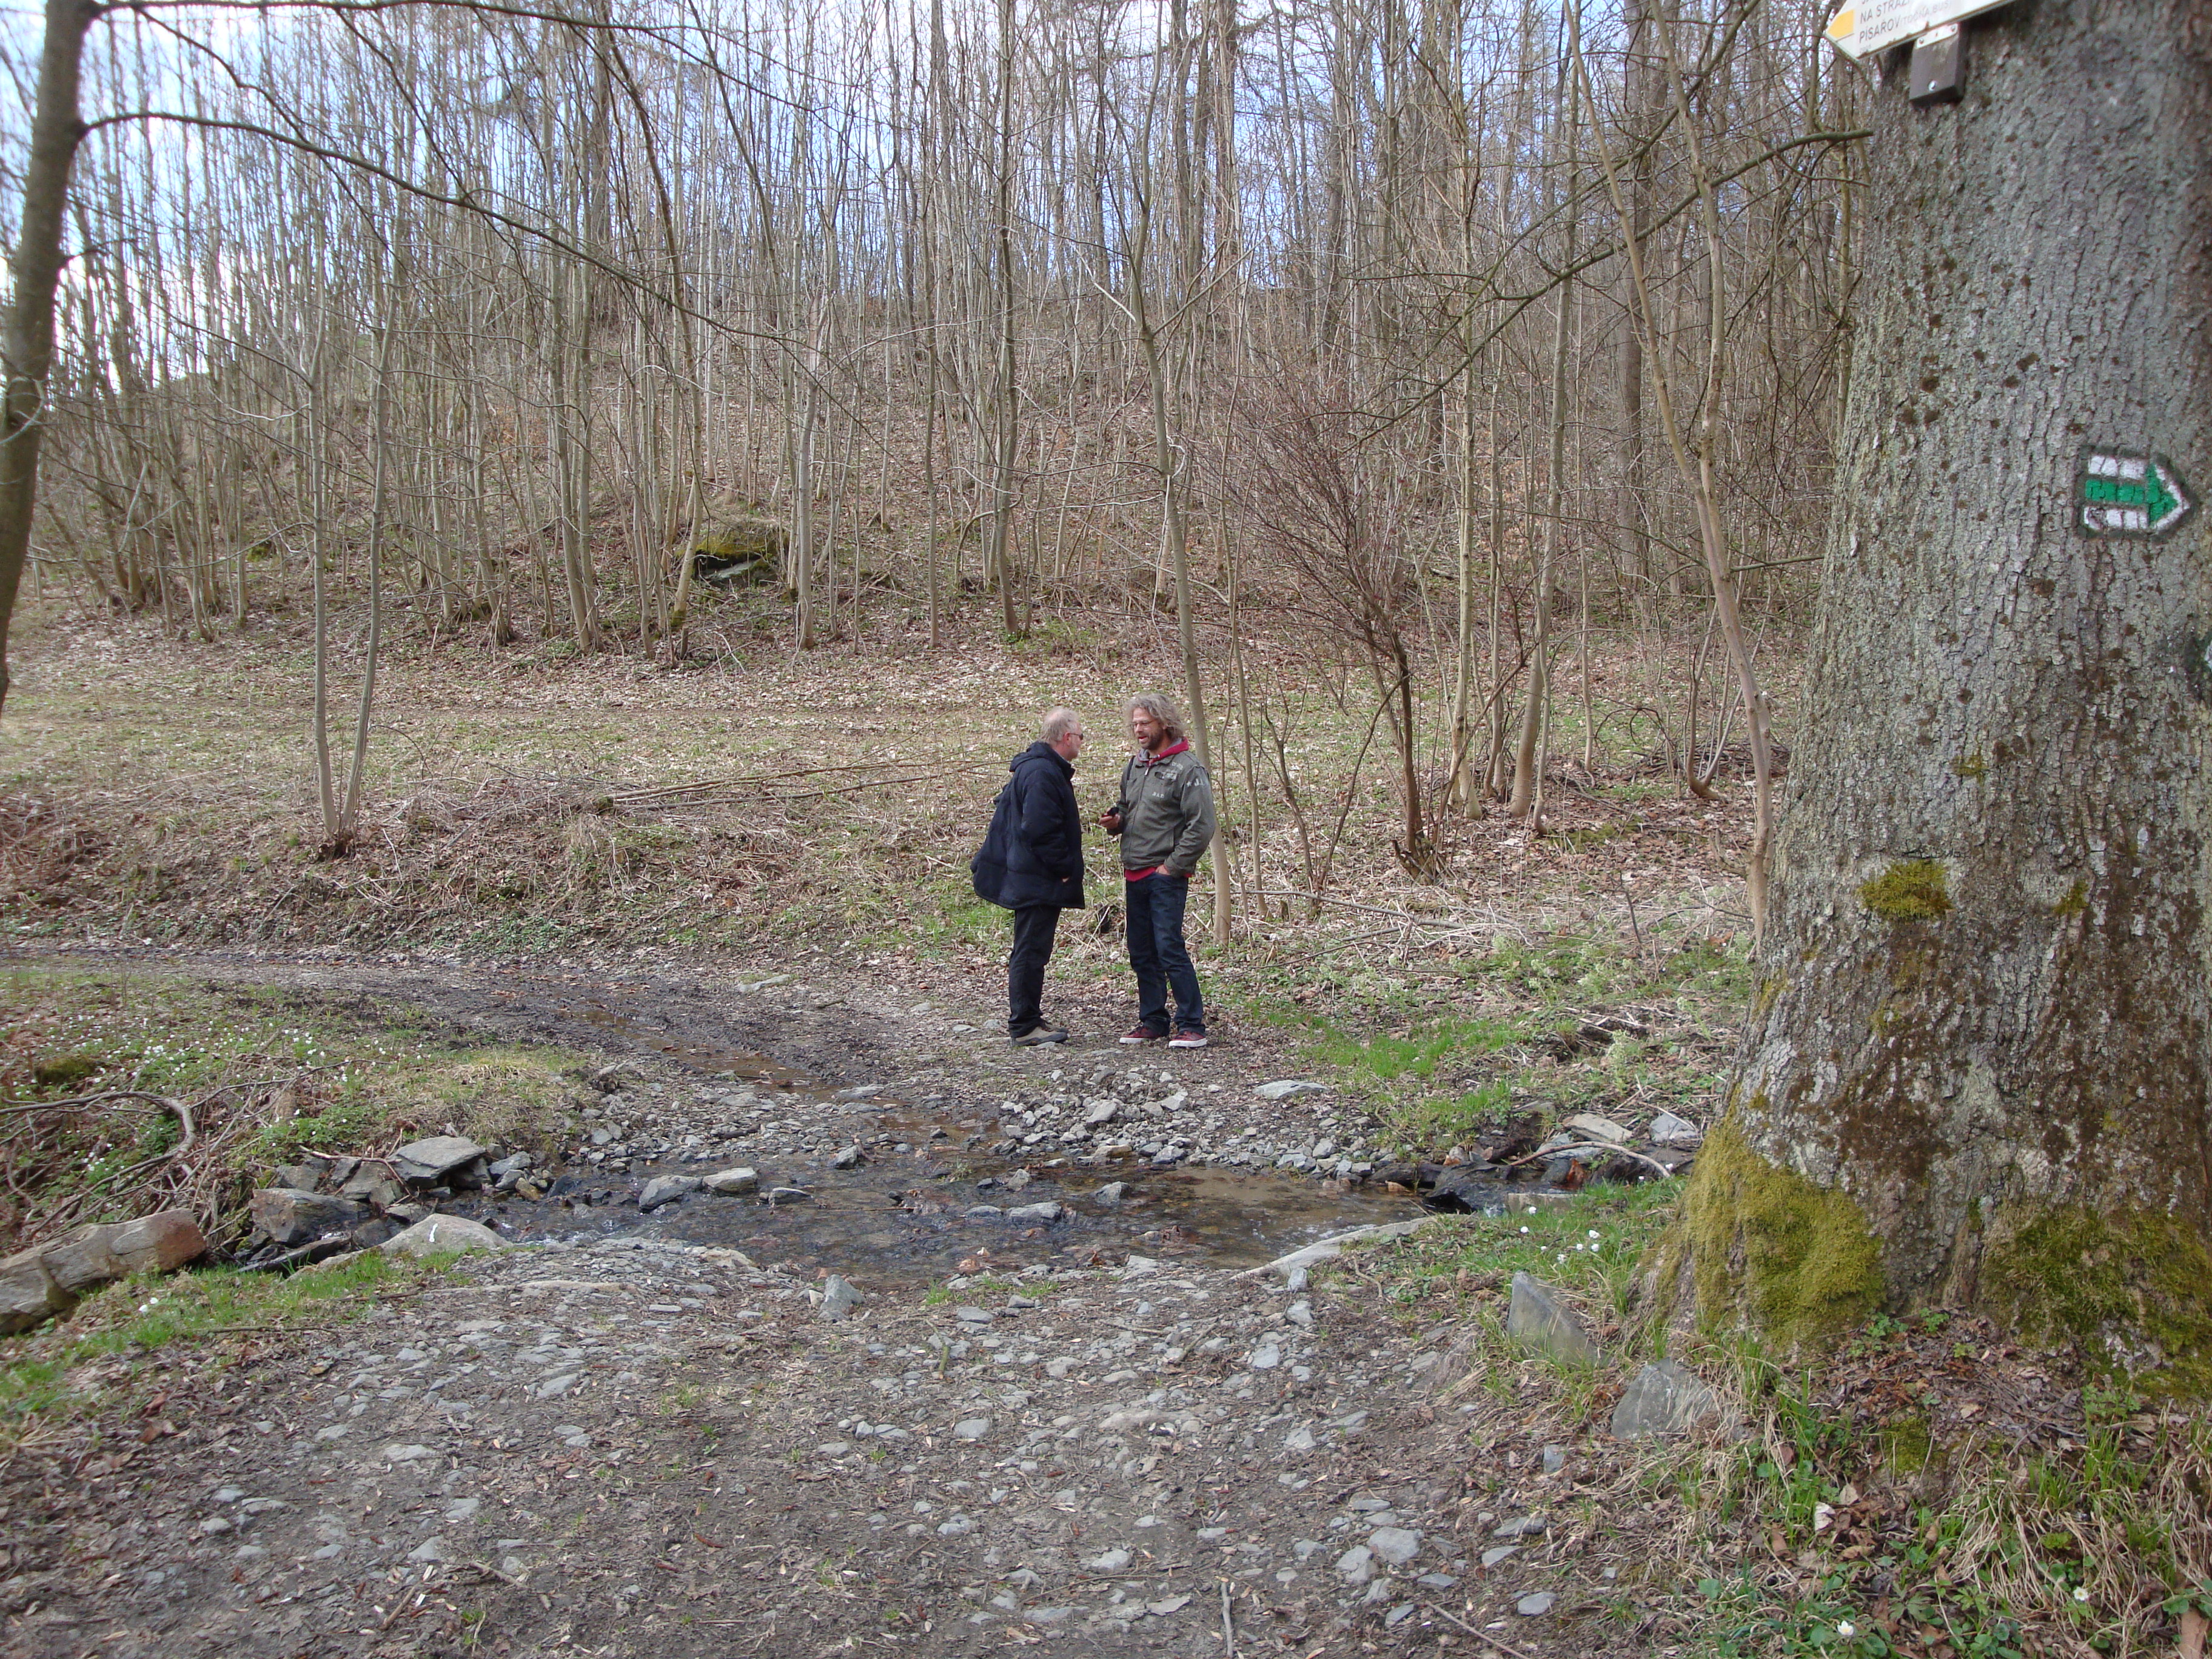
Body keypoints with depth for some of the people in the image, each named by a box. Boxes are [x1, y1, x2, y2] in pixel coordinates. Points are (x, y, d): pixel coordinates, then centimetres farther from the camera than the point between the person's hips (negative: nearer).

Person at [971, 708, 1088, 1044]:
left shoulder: (1033, 767, 16)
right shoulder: (1044, 773, -19)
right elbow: (1041, 829, -25)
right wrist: (1065, 868, -16)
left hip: (1029, 876, 11)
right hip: (1039, 881, -11)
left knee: (1030, 951, 16)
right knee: (1031, 953, -5)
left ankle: (1028, 1020, 25)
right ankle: (1024, 1026, 1)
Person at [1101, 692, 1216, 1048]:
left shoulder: (1187, 769, -10)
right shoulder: (1135, 765, 13)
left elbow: (1202, 826, -15)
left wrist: (1172, 866, -13)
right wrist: (1116, 821, 3)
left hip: (1166, 876, -8)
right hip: (1134, 874, 8)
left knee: (1170, 950, -10)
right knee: (1142, 953, 11)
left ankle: (1192, 1026, -4)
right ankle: (1152, 1022, 21)